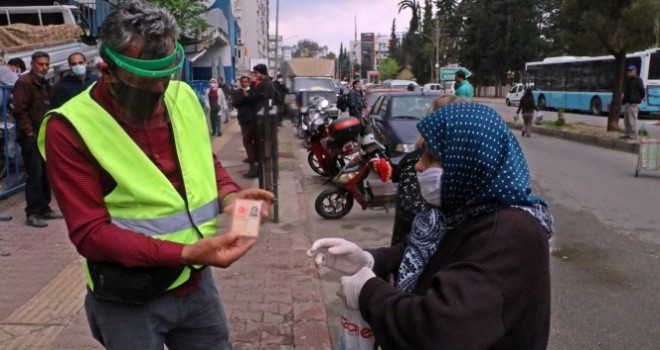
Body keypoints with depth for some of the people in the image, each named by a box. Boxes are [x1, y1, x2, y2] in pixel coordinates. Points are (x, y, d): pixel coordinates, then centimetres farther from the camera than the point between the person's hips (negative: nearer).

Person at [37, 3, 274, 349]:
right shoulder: (69, 129, -16)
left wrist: (228, 195, -9)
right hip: (129, 301, -4)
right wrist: (186, 253, -29)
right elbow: (90, 233, -19)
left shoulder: (183, 97, -2)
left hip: (197, 284, 5)